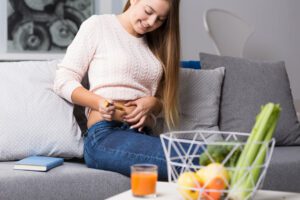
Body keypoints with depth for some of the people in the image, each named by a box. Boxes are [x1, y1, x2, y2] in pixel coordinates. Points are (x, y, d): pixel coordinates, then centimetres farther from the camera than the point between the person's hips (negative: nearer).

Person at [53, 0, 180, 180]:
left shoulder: (156, 44, 23)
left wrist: (152, 103, -1)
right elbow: (63, 81, 3)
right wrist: (98, 102, -16)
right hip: (104, 135, -5)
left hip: (144, 135, 5)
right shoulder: (98, 25, 8)